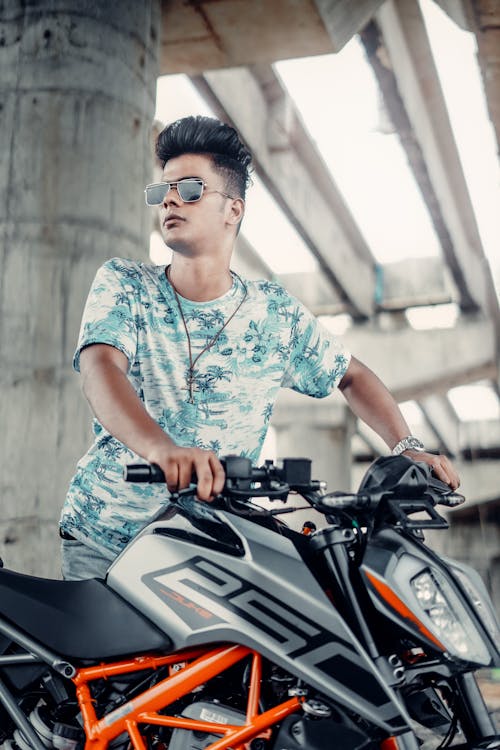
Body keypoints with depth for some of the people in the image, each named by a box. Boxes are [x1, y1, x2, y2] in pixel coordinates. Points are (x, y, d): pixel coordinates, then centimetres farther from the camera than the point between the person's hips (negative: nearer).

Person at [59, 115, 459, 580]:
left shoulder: (274, 312, 2)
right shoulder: (122, 285, -2)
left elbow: (351, 376, 15)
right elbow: (100, 368, -21)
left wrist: (407, 448, -4)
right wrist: (161, 448, -42)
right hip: (103, 539, -1)